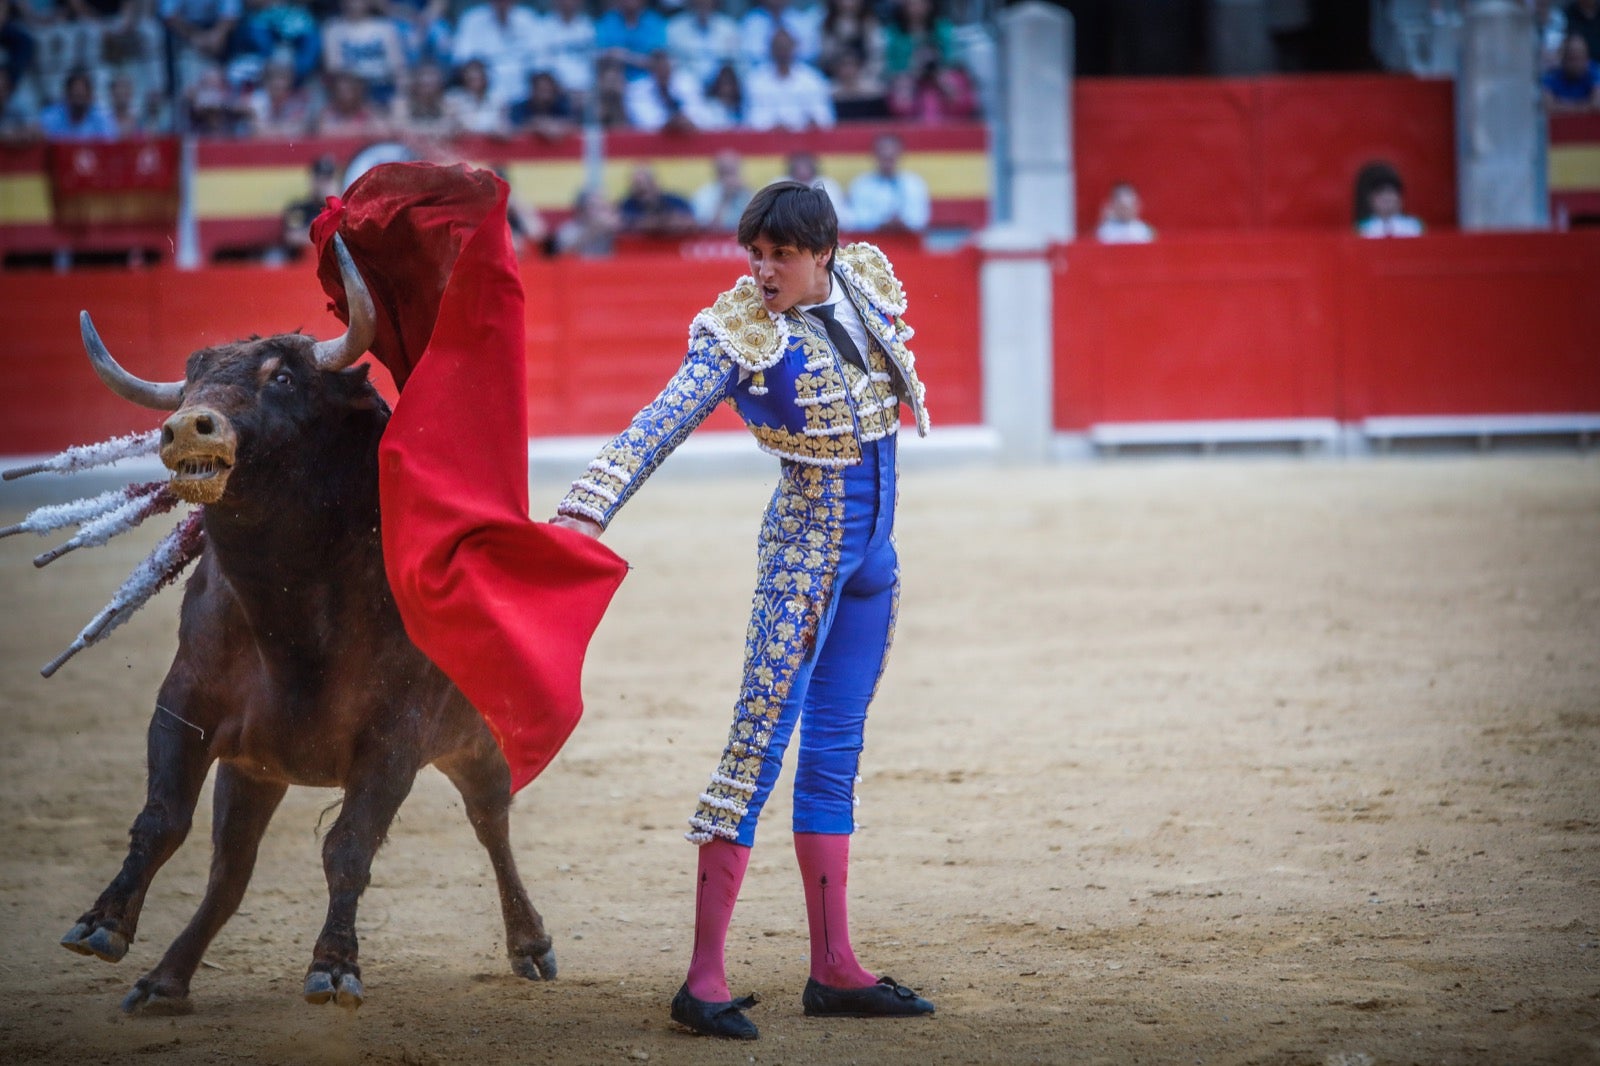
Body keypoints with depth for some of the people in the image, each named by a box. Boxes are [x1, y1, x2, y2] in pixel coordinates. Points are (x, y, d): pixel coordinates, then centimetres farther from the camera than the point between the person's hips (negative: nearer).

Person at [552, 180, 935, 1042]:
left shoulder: (866, 286, 0)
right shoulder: (742, 337, -15)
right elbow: (658, 426, -22)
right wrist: (587, 512, -30)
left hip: (872, 551, 6)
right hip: (805, 546, -6)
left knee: (835, 749, 10)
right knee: (760, 737, -12)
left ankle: (834, 969, 14)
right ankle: (704, 977, -15)